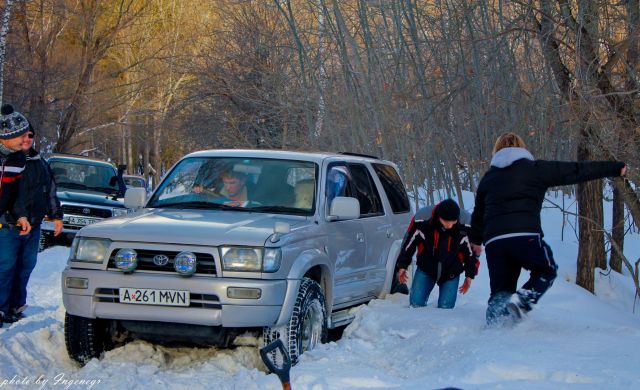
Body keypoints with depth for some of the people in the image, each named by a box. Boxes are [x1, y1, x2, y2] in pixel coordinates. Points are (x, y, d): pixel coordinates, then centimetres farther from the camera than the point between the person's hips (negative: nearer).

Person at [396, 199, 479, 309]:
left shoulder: (463, 231, -22)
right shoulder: (422, 225, -25)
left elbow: (471, 253, -2)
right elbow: (408, 244, -5)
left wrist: (469, 275, 5)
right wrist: (402, 266, 3)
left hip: (451, 275, 0)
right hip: (426, 270, 0)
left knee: (445, 307, -11)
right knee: (416, 303, -8)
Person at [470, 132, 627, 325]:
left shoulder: (488, 177, 23)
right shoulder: (535, 168, 9)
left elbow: (478, 214, 35)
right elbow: (575, 171, 10)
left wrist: (476, 239, 54)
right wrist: (615, 168, 19)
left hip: (493, 241, 4)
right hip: (525, 235, -4)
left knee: (500, 290, 15)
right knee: (547, 270, 19)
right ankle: (521, 301, -5)